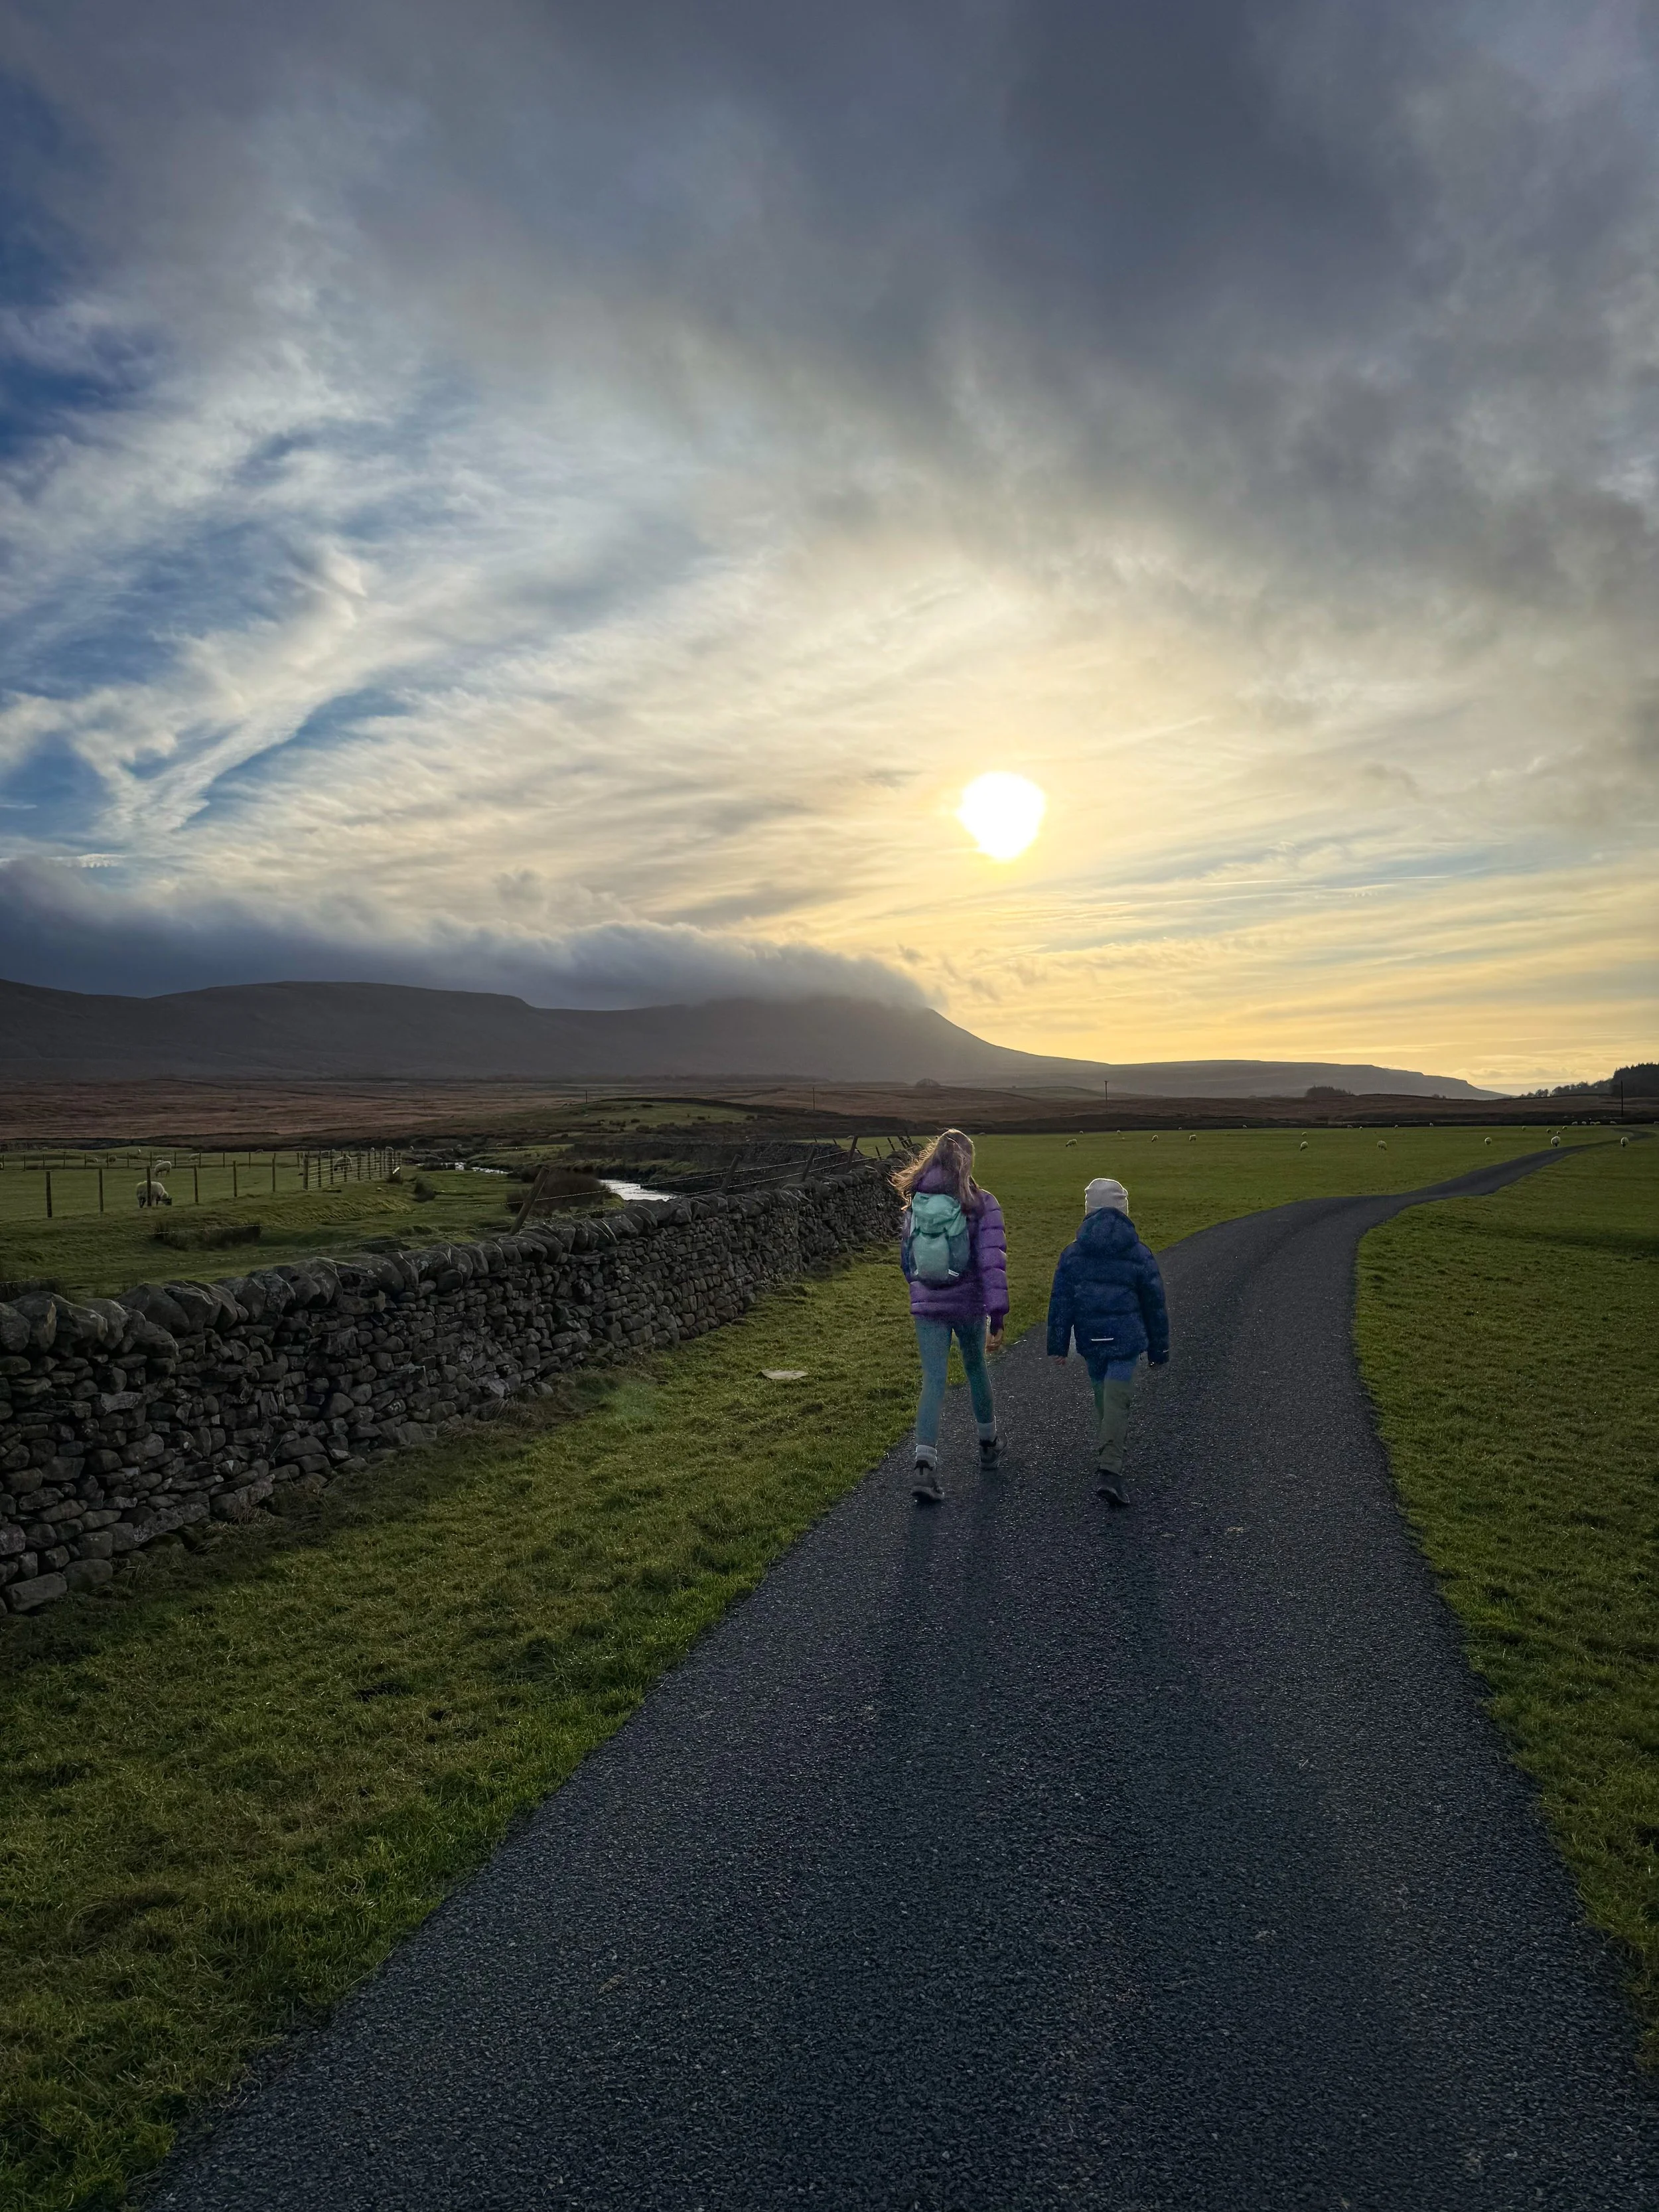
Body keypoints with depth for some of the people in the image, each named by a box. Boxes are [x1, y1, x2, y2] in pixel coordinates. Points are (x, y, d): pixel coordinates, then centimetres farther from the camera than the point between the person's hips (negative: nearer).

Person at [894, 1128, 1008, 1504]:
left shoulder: (917, 1202, 0)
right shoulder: (981, 1204, -11)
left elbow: (906, 1256, 10)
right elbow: (992, 1261, -18)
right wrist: (998, 1317, -19)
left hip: (927, 1305, 2)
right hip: (969, 1304, -1)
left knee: (933, 1383, 3)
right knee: (976, 1368, 22)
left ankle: (925, 1464, -13)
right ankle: (988, 1444, 41)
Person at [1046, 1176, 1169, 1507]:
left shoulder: (1073, 1253, 0)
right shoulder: (1139, 1255, -2)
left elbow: (1060, 1303, 0)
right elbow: (1155, 1306, 4)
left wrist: (1058, 1346, 5)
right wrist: (1158, 1350, 14)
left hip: (1090, 1342, 3)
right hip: (1126, 1342, -2)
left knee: (1104, 1400, 21)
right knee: (1118, 1403, -5)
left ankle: (1108, 1455, 37)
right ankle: (1110, 1473, -16)